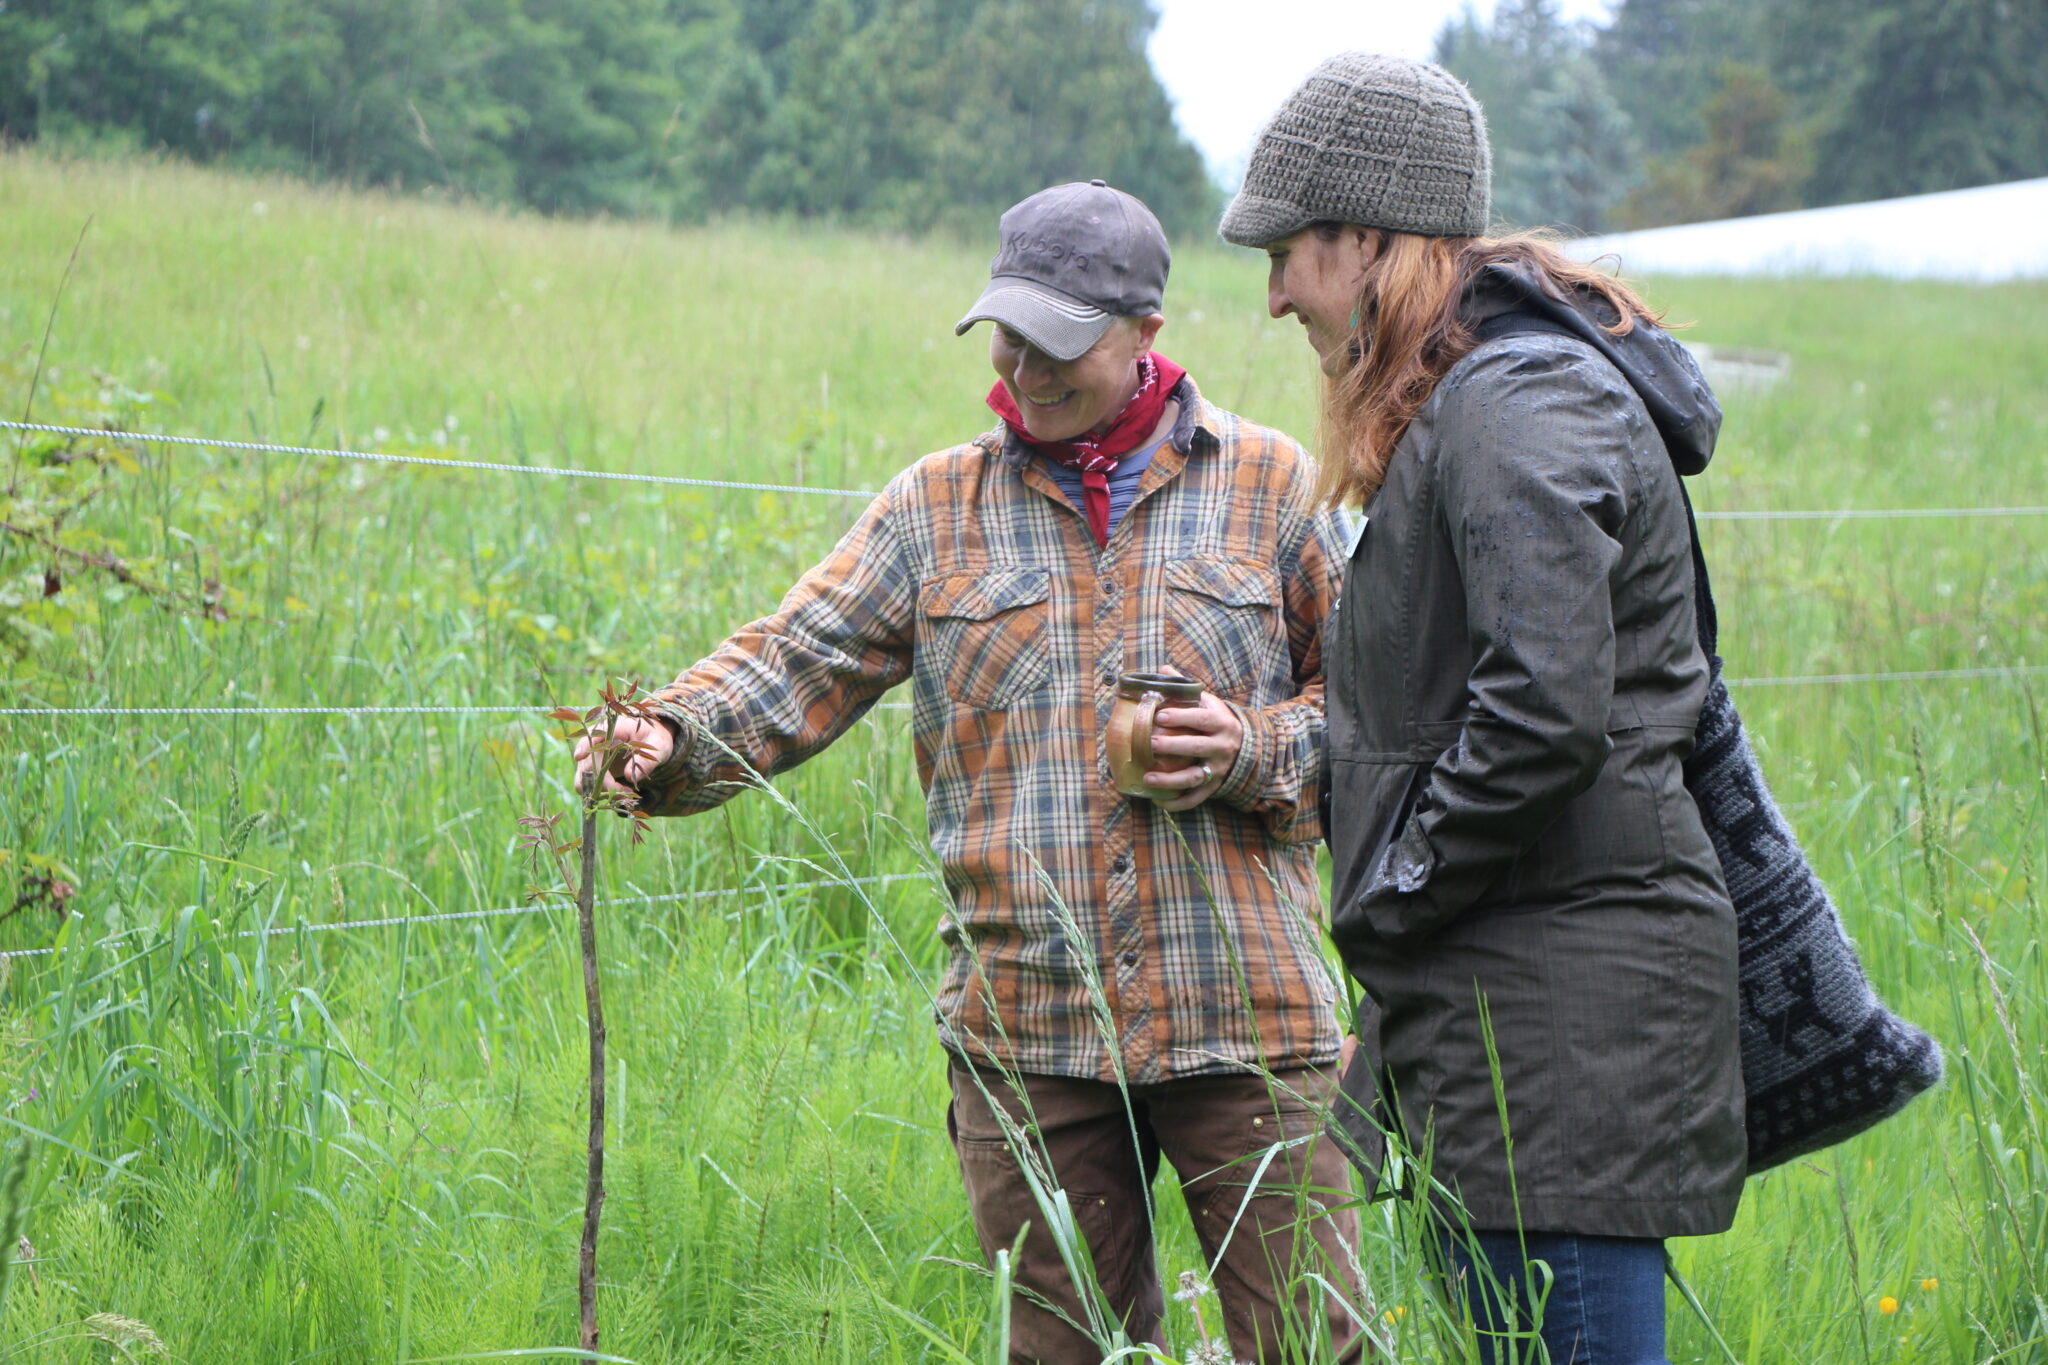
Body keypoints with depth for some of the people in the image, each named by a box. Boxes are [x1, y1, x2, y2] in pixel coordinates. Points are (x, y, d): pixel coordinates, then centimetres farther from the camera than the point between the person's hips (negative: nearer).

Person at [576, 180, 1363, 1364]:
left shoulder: (1267, 483, 6)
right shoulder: (939, 508, 9)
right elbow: (799, 661, 2)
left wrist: (1251, 753, -10)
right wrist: (671, 742, -16)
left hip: (1244, 1024, -2)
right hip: (1024, 1031, 2)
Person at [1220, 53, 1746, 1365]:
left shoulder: (1519, 403, -14)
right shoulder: (1466, 403, 19)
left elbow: (1544, 714, -24)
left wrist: (1392, 896, -12)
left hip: (1567, 995, -11)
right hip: (1502, 998, 11)